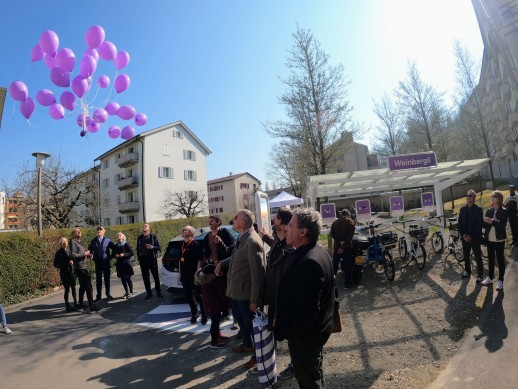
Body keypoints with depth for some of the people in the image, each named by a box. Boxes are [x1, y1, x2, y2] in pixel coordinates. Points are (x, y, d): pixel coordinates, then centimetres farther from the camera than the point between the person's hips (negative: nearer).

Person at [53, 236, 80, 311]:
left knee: (73, 289, 8)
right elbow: (56, 264, -8)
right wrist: (67, 263, -17)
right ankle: (67, 306, 16)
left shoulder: (68, 250, 5)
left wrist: (72, 262, -6)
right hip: (64, 274, -4)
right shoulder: (59, 252, -7)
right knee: (67, 290, 3)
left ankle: (76, 304, 17)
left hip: (71, 272, 4)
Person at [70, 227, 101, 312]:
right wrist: (84, 253, -16)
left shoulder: (78, 242, 17)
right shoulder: (73, 242, -11)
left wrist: (87, 255, 5)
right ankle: (92, 306, -7)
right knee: (89, 287, -9)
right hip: (80, 268, -10)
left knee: (83, 286, 17)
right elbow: (73, 255, -22)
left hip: (83, 267, 10)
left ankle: (80, 304, 27)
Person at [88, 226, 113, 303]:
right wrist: (93, 258, 2)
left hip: (106, 262, -1)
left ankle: (108, 294, 18)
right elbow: (89, 250, 12)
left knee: (107, 279, 7)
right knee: (98, 280, 4)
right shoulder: (93, 241, 3)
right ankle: (98, 296, 13)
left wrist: (111, 256, -1)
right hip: (98, 263, 1)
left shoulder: (107, 240, -2)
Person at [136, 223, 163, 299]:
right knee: (145, 278, 6)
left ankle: (158, 292, 13)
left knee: (156, 276, 3)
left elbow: (159, 247, -2)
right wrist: (139, 259, 8)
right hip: (143, 260, 3)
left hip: (152, 259, -3)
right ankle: (149, 293, 18)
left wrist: (152, 247, -21)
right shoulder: (139, 238, 8)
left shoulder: (153, 236, -1)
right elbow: (138, 249, 14)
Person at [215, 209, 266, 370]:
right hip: (236, 289, 10)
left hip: (246, 292, -10)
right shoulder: (242, 238, 3)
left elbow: (258, 272, -27)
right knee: (239, 316, 27)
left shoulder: (252, 241, -27)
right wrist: (222, 263, 2)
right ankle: (248, 344, 51)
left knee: (251, 322, 11)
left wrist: (255, 300, -23)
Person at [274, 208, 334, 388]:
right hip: (317, 328, 9)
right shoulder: (320, 250, -2)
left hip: (304, 335, -9)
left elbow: (307, 311, -32)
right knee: (315, 371, 28)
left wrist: (283, 331, -19)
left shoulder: (308, 262, -33)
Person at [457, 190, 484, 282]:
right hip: (465, 238, 4)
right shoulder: (462, 209, 6)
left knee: (478, 257, 4)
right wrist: (463, 235, -5)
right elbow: (460, 223, 7)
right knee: (466, 256, 14)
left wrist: (471, 236, -15)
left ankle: (479, 275, 15)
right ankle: (467, 271, 29)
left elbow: (479, 225, -12)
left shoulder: (478, 209, -7)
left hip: (475, 238, -4)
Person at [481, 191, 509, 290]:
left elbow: (502, 226, -16)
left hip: (499, 240, -4)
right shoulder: (489, 211, 5)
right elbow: (485, 224, 2)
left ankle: (500, 281, 15)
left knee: (500, 259, 5)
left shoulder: (504, 211, -7)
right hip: (490, 239, 4)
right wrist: (489, 222, -17)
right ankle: (490, 277, 26)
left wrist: (492, 222, -26)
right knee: (490, 259, 14)